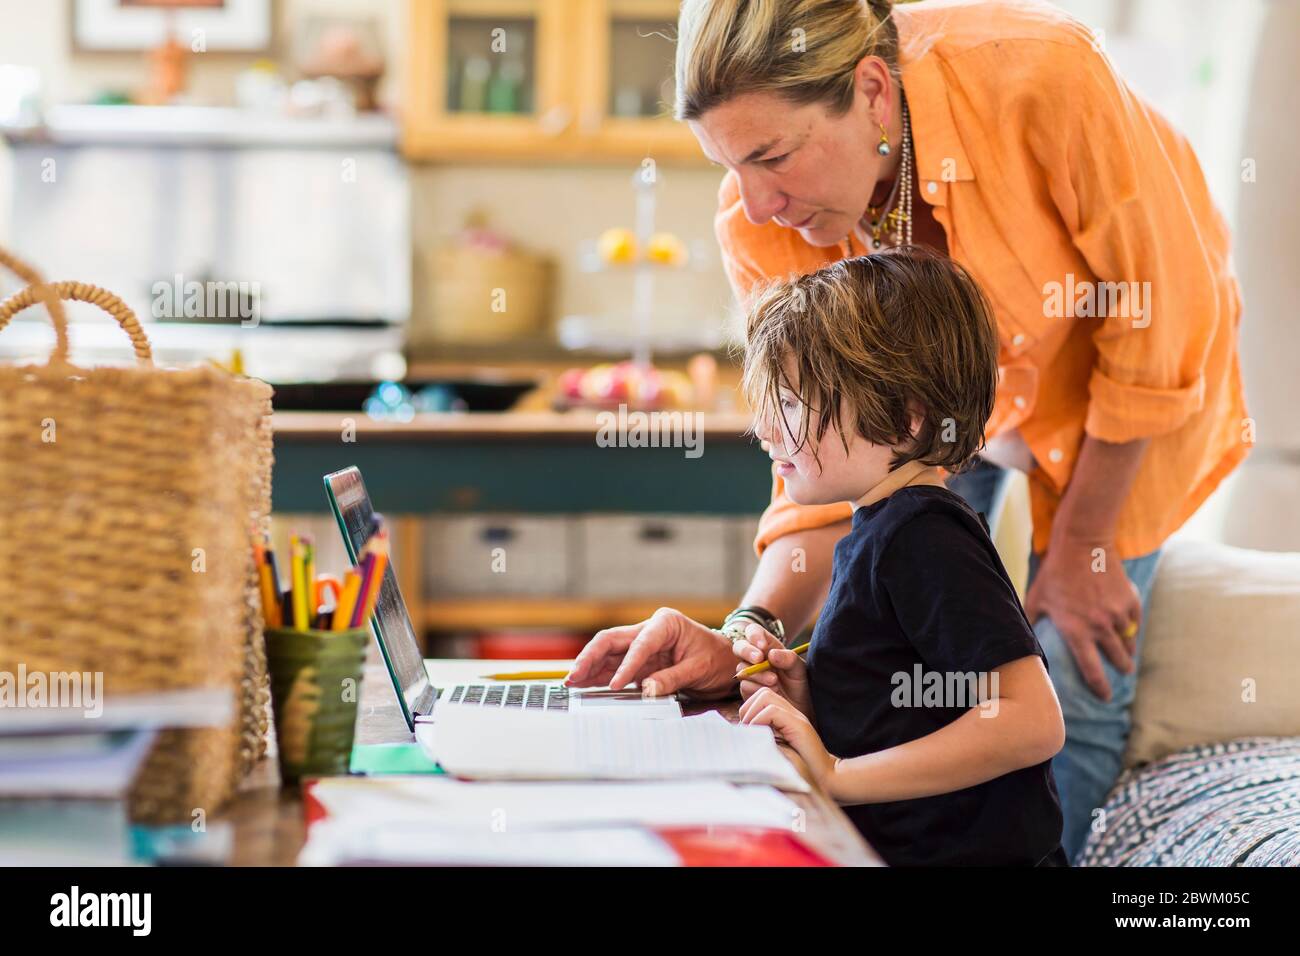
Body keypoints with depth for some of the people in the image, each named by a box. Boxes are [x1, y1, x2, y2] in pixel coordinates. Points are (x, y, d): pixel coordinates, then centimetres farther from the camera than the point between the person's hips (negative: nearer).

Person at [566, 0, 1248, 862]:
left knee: (1072, 690, -8)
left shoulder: (1037, 73, -38)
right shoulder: (760, 222, -25)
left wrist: (1081, 545, -15)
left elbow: (1163, 319, -24)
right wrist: (751, 631, -37)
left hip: (1111, 385, -3)